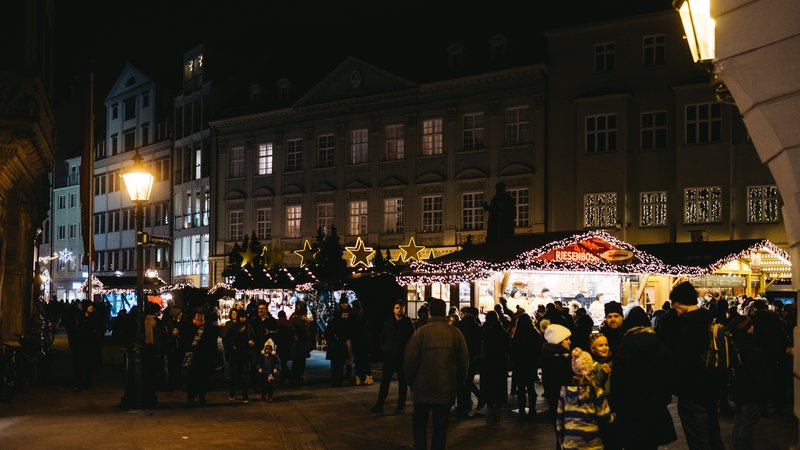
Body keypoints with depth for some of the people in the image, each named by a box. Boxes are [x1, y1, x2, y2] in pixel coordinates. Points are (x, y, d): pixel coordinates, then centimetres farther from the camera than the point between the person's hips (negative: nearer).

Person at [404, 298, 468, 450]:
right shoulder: (455, 333, -4)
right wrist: (457, 382, 14)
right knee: (441, 426, 10)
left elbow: (410, 360, -9)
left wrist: (410, 381, 6)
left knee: (419, 422, 14)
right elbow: (464, 361, 1)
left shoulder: (421, 332, -11)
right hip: (447, 389, 2)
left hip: (423, 387, -1)